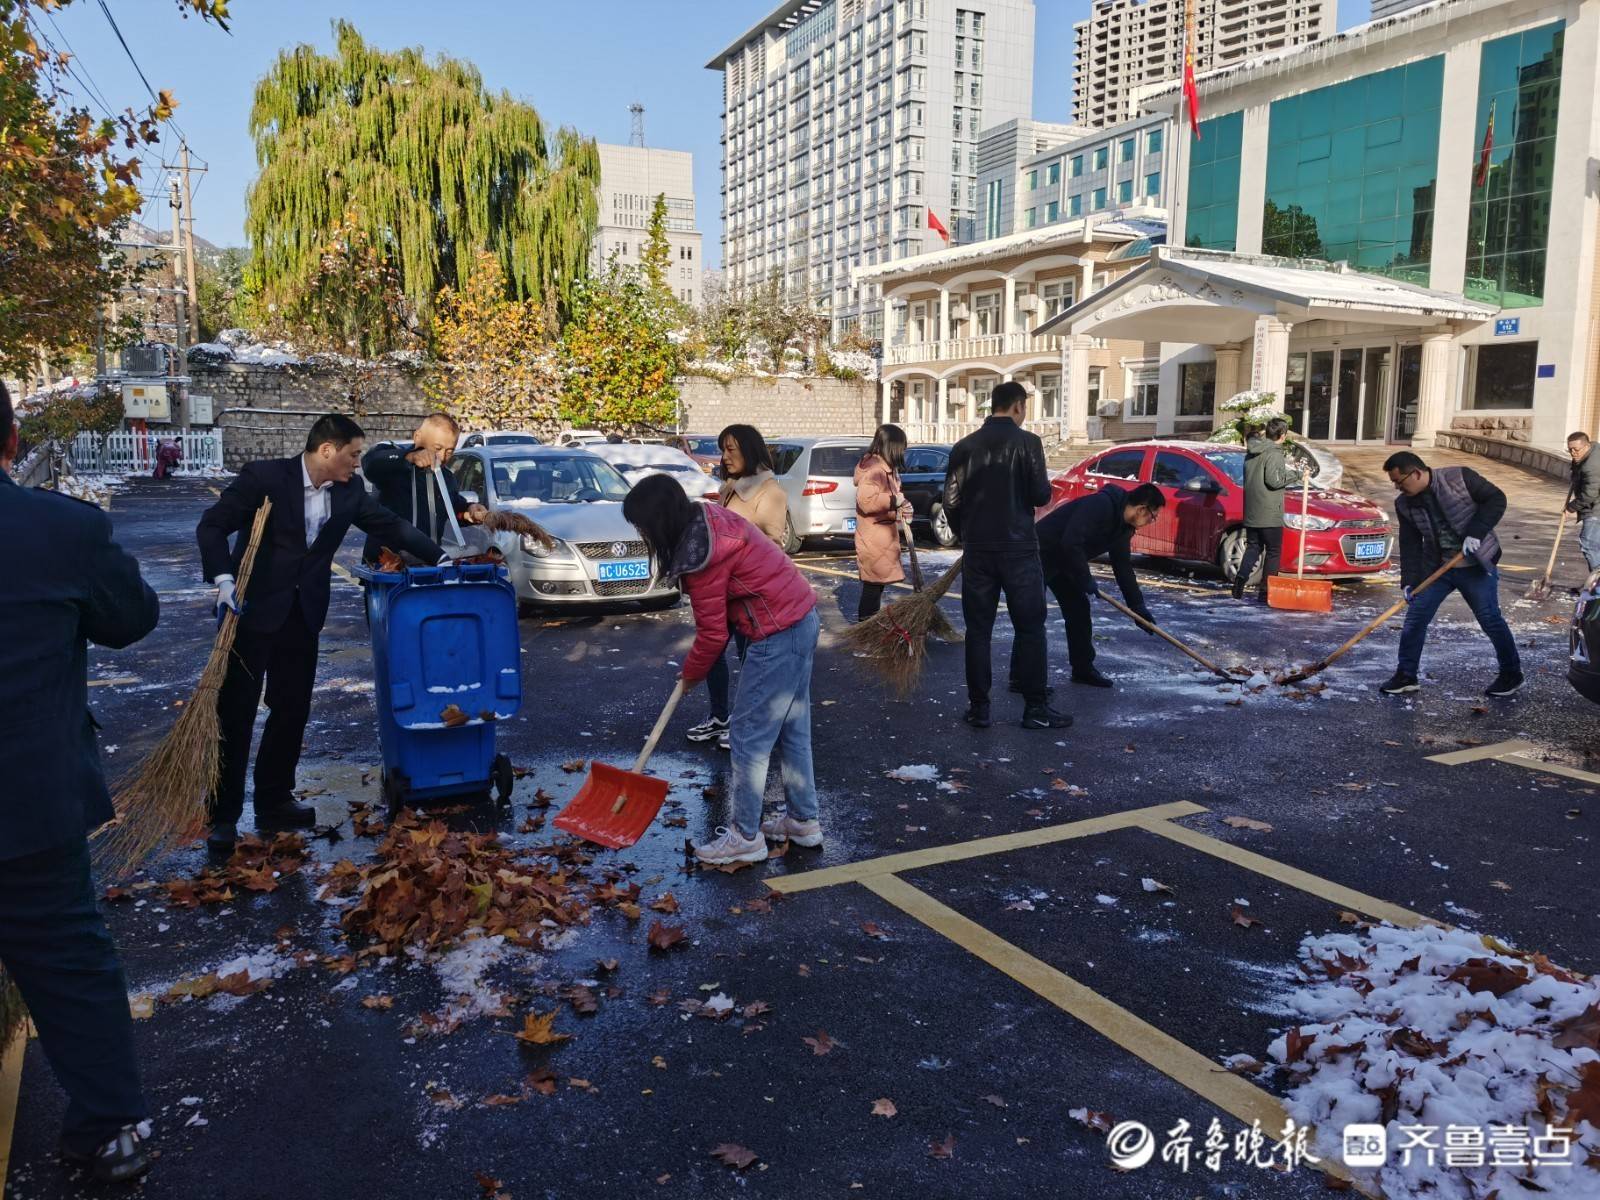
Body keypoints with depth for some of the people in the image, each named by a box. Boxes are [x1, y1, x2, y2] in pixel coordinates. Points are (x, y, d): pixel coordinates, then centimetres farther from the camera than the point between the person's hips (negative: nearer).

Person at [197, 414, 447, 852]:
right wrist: (224, 579, -24)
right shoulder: (264, 477, -14)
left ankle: (274, 802, 24)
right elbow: (211, 526, -11)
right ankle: (224, 815, 9)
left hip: (302, 614, 5)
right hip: (252, 608, -5)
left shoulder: (349, 491, 0)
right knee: (237, 712, 0)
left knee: (292, 709, 10)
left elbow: (390, 525, 5)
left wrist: (440, 558, -3)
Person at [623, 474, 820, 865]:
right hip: (802, 617, 10)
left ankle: (746, 836, 11)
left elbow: (713, 634, -13)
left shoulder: (701, 557, -21)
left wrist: (690, 674, 5)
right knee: (792, 728, 18)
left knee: (748, 734, 0)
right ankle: (803, 820, 28)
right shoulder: (709, 516, 6)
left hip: (778, 635, -10)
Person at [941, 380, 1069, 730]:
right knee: (1030, 627, 5)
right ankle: (1035, 707, 7)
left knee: (978, 629, 7)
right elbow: (1041, 495, -10)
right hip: (1018, 547, -3)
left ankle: (979, 707, 9)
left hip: (977, 549, 3)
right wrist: (1042, 485, 13)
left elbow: (951, 501, 6)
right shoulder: (1027, 442, -7)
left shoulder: (964, 446, 4)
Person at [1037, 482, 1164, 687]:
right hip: (1040, 555, -10)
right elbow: (1071, 542, -33)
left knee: (1079, 609, 11)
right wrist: (1086, 581, -23)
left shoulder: (1123, 527, 5)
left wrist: (1138, 608, 12)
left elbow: (1123, 568, 13)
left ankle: (1083, 669, 21)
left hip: (1062, 561, 10)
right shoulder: (1100, 505, -26)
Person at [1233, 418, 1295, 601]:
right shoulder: (1274, 454, -15)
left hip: (1251, 511, 7)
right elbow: (1273, 481, -22)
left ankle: (1241, 577, -7)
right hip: (1269, 513, -7)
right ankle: (1265, 591, 3)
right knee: (1274, 552, 3)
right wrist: (1291, 473, -8)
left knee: (1253, 547, 15)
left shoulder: (1252, 451, 10)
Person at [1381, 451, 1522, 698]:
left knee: (1490, 620, 2)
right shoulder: (1404, 504, -2)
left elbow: (1496, 499, -11)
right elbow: (1410, 545, -1)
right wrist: (1409, 581, -9)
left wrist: (1476, 532, -21)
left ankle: (1511, 674, 21)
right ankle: (1406, 675, 9)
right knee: (1415, 617, -2)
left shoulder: (1460, 478, -16)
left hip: (1476, 566, -4)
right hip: (1436, 567, 4)